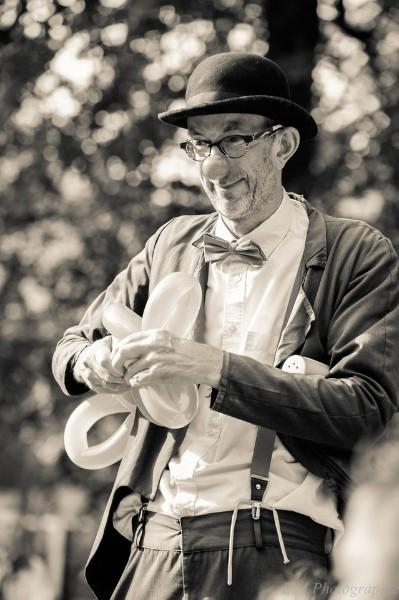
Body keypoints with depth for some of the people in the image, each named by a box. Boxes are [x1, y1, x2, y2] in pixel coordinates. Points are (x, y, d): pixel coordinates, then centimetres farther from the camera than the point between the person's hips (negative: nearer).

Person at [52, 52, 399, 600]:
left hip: (275, 554, -4)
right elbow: (70, 347, 20)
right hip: (154, 546, 4)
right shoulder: (172, 244, 13)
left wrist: (216, 369, -18)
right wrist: (91, 363, -6)